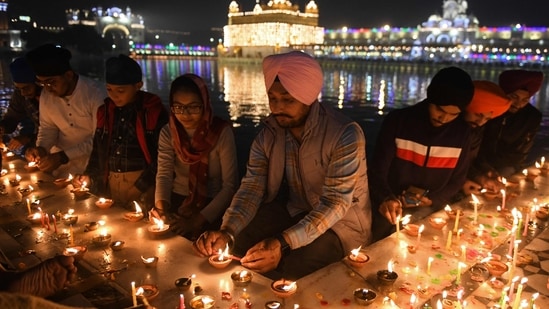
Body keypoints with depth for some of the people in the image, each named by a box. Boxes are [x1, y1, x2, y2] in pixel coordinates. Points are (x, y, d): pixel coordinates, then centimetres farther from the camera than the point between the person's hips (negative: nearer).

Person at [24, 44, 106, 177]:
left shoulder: (96, 94, -20)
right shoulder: (46, 95, -2)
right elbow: (47, 127, 12)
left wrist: (64, 156, -25)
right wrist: (41, 148, -9)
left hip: (91, 163, -4)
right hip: (60, 160, 5)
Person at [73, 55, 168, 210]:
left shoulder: (154, 112, -9)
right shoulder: (105, 111, 6)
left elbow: (161, 157, -10)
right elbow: (98, 149, 15)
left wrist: (140, 187, -13)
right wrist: (89, 175, 2)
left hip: (142, 183, -5)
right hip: (109, 184, 5)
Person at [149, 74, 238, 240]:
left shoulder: (222, 132, -12)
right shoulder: (168, 132, 0)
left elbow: (230, 185, -14)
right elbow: (164, 174, -6)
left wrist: (199, 220, -20)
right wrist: (161, 204, -26)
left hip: (211, 208, -3)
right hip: (177, 204, 4)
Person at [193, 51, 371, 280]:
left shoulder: (345, 135, -23)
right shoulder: (268, 134, -5)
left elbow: (335, 202, -27)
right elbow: (252, 186, -10)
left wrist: (284, 243, -40)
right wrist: (227, 231, -29)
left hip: (341, 221, -5)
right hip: (294, 211, 5)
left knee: (281, 272, -27)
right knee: (234, 245, -10)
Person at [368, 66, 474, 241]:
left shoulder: (462, 132, 2)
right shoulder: (397, 121, -7)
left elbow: (457, 180, 12)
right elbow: (377, 170, -8)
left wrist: (433, 200, -6)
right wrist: (386, 198, -28)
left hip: (430, 213, 2)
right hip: (394, 210, -2)